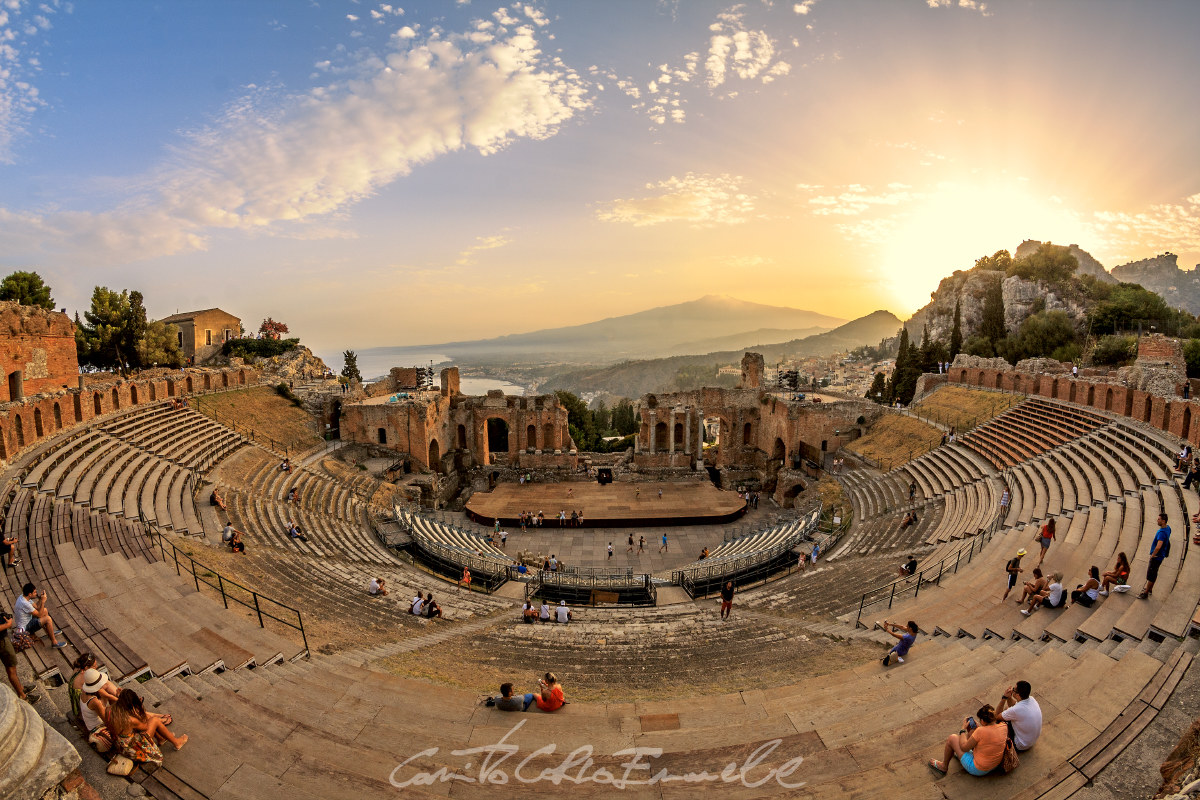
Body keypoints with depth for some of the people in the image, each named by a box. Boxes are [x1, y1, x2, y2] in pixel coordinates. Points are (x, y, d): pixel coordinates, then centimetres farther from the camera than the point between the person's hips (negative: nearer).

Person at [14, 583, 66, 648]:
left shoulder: (23, 597, -3)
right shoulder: (25, 604, -33)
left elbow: (36, 607, 8)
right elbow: (39, 615, -24)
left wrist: (40, 600, -9)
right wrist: (43, 601, -24)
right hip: (25, 628, -10)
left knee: (45, 610, 15)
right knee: (48, 619, -22)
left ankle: (51, 631, 26)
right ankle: (54, 642, -11)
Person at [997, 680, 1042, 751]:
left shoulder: (1016, 710, -36)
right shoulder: (1032, 700, -14)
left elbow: (997, 715, -17)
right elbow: (1013, 705, 5)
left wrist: (1004, 697, -22)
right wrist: (1009, 697, -15)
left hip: (1022, 746, -7)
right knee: (1006, 708, 10)